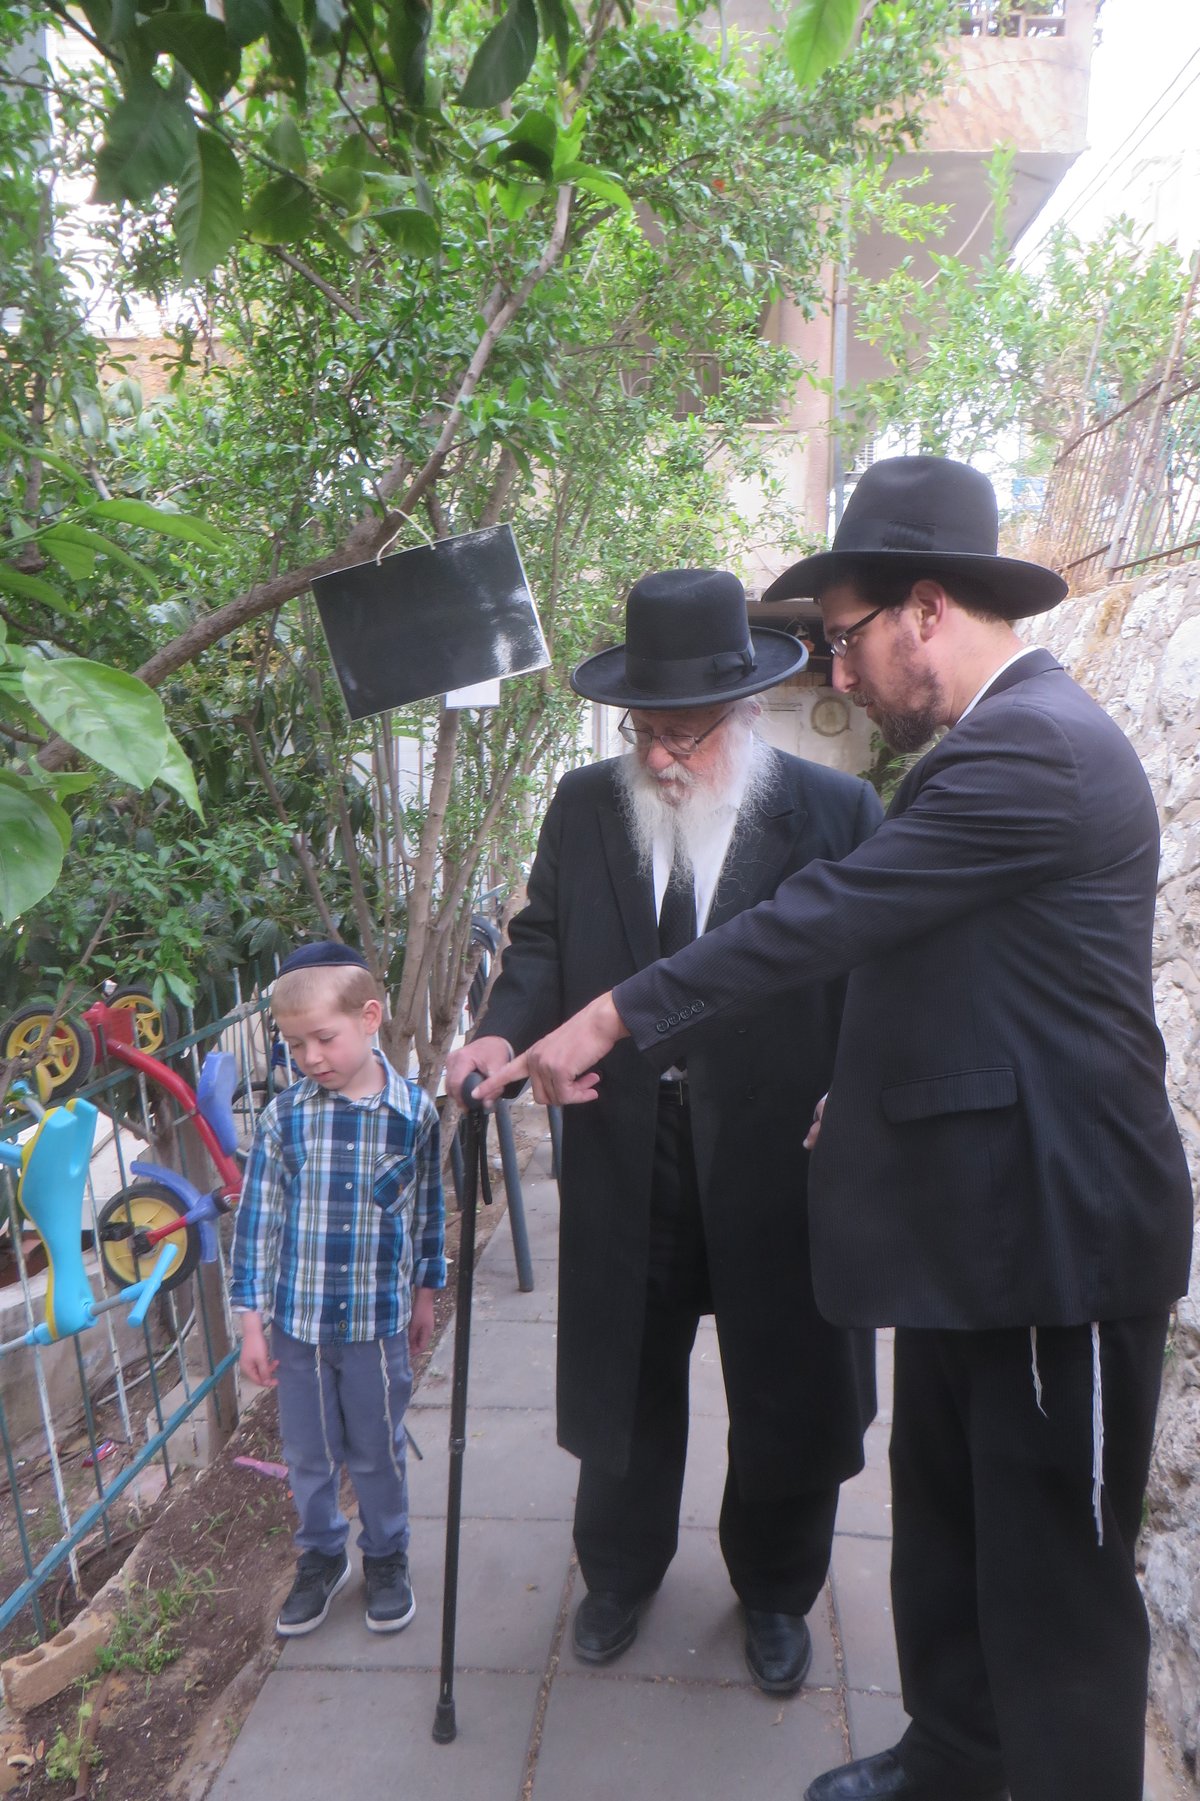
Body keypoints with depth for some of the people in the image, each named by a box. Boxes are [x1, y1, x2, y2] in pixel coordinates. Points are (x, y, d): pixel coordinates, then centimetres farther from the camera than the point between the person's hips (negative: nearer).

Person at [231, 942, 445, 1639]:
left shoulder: (415, 1111, -9)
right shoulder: (284, 1117, -9)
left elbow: (429, 1209, 3)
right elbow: (258, 1216, -3)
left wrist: (426, 1292, 10)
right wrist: (252, 1318, -2)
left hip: (379, 1321, -1)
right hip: (298, 1320, 1)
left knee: (378, 1452, 16)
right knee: (308, 1454, 17)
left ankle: (387, 1558, 40)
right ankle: (322, 1556, 42)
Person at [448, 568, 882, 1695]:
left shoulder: (835, 811, -7)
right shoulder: (583, 807, 2)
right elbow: (544, 944, 5)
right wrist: (503, 1030, -15)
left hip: (780, 1158, -2)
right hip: (627, 1163, 2)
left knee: (789, 1398, 16)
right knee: (624, 1386, 20)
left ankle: (774, 1592, 46)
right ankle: (619, 1572, 49)